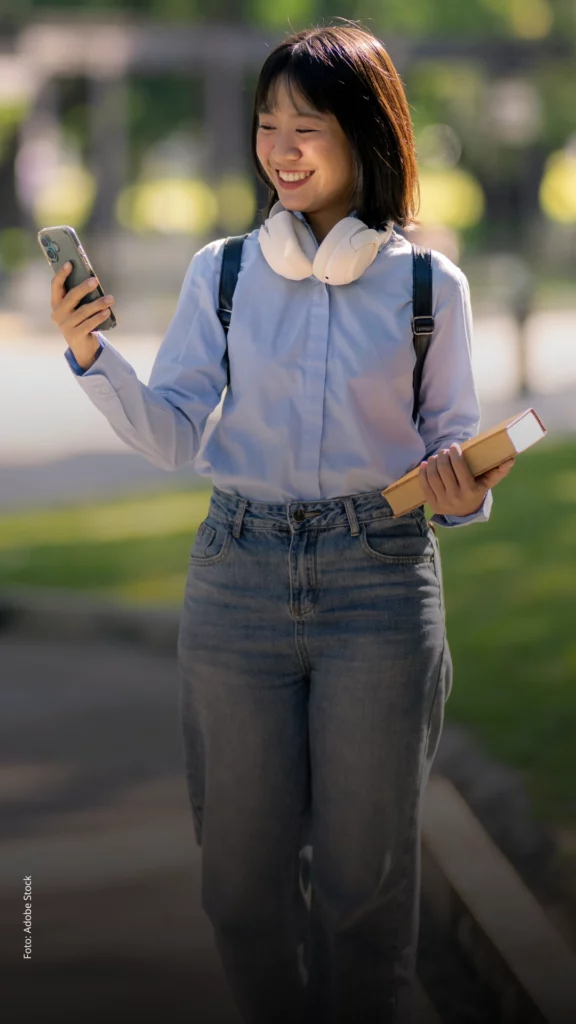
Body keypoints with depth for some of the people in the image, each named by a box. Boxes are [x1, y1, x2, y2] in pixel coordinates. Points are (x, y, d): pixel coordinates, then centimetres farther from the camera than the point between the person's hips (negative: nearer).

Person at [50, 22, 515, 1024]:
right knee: (242, 864, 9)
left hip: (379, 581, -2)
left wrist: (463, 497, -16)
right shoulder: (223, 272, 2)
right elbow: (173, 436, 0)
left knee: (364, 867, 7)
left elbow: (455, 444, 6)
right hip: (239, 578, 2)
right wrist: (92, 358, -16)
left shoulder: (429, 284, -2)